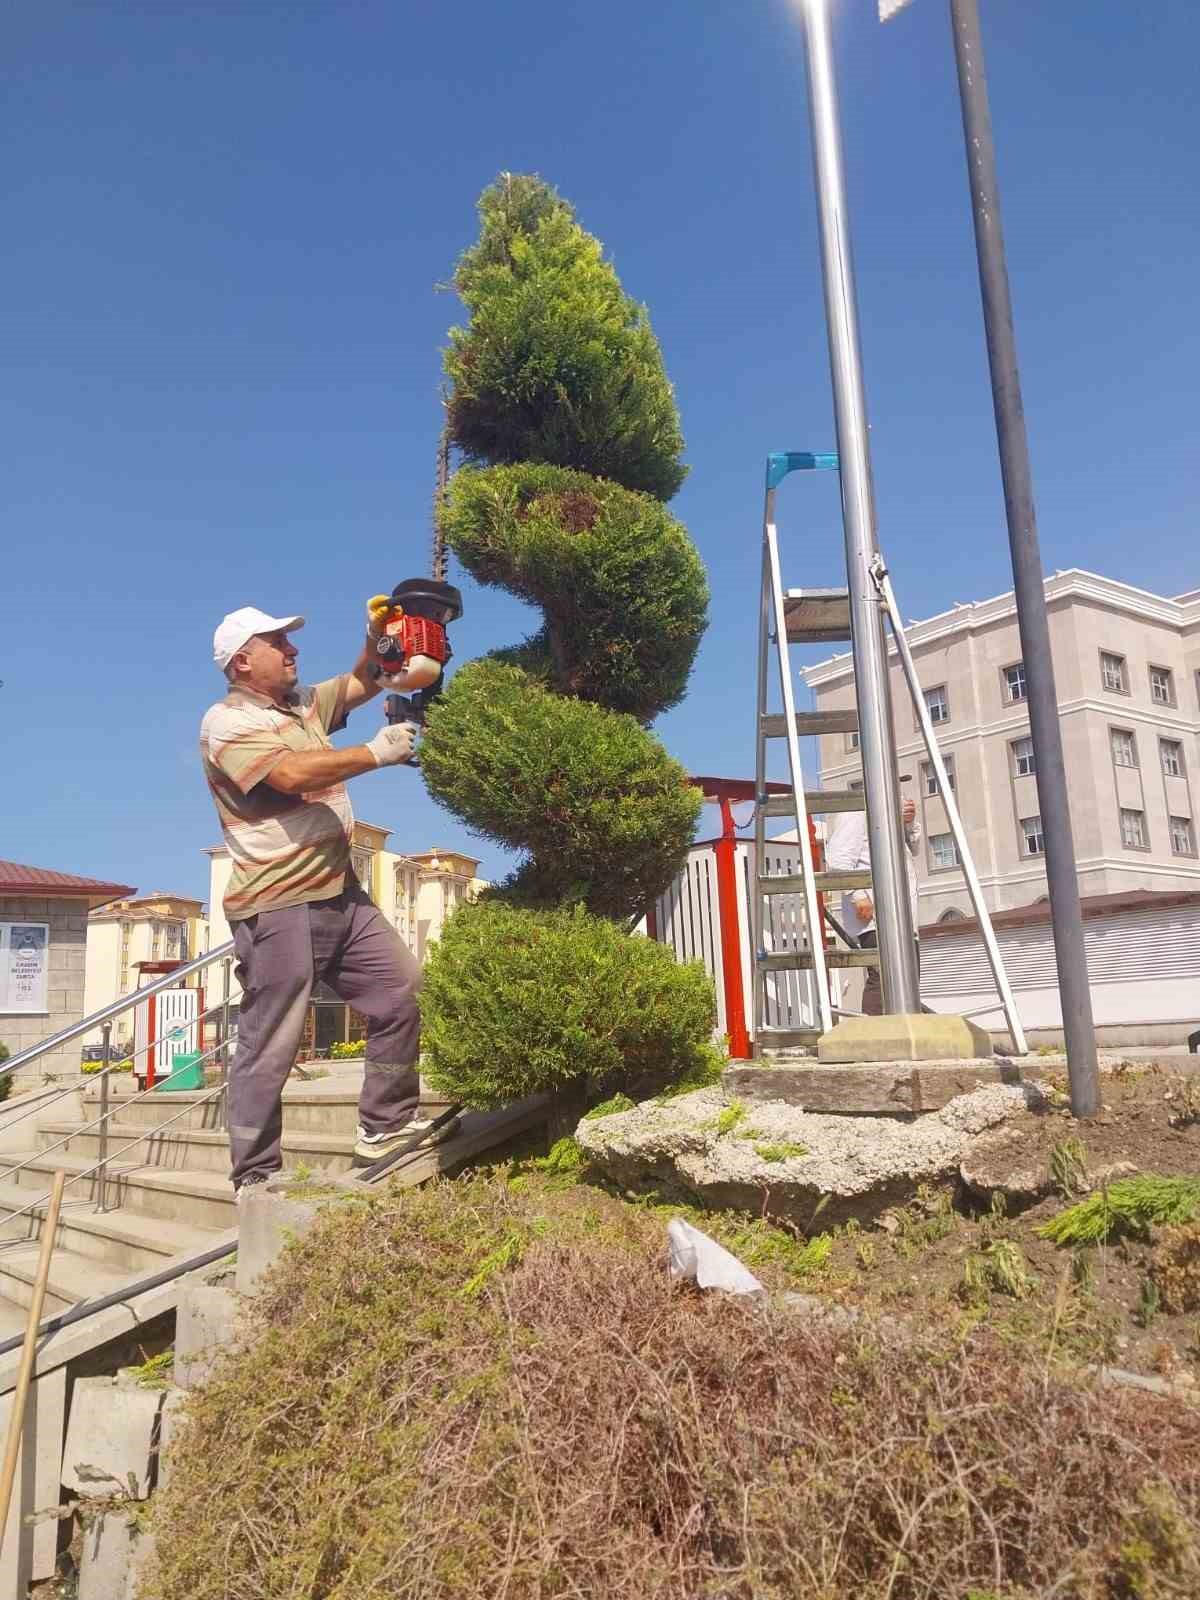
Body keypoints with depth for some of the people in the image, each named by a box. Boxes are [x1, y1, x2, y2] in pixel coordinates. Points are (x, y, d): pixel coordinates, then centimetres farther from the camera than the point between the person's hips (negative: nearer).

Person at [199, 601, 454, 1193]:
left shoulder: (306, 704, 17)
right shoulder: (226, 722, -9)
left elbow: (362, 682, 25)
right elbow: (292, 773, -23)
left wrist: (375, 634, 5)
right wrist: (376, 753, -16)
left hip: (340, 894, 9)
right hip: (277, 908, -8)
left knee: (403, 988, 8)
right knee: (269, 1047, -2)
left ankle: (385, 1126, 18)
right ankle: (255, 1176, 9)